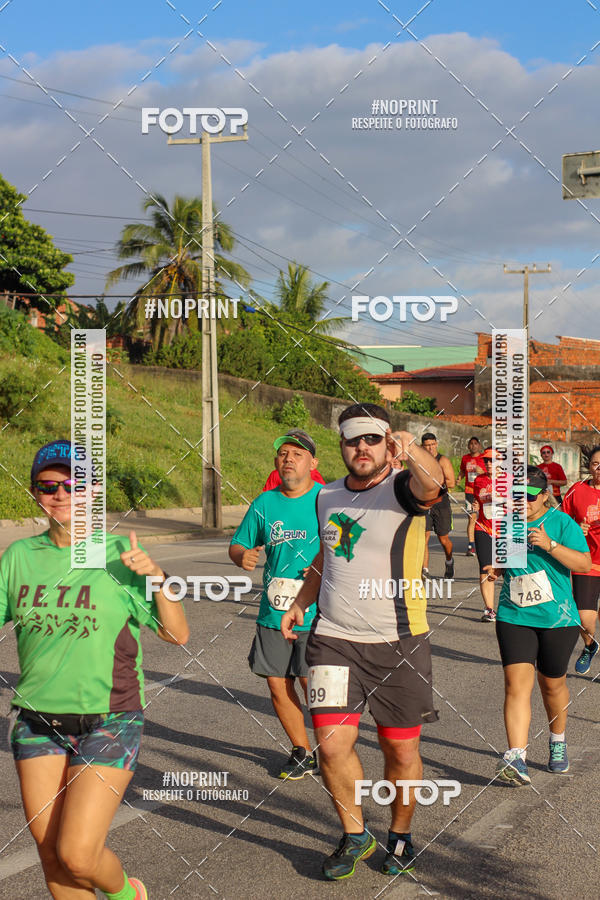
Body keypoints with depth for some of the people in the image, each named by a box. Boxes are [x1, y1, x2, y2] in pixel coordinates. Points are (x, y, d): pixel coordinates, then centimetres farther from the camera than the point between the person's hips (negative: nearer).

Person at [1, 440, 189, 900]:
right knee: (50, 852, 8)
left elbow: (177, 634, -5)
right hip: (37, 720, 4)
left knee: (78, 854, -9)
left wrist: (158, 576, -20)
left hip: (108, 722, -4)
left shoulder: (119, 553, -6)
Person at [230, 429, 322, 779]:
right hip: (273, 612, 4)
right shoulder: (265, 503, 8)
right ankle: (302, 752, 27)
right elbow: (236, 545, 17)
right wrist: (242, 556, -7)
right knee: (278, 684, 7)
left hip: (317, 613, -4)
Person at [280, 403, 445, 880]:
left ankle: (401, 834, 34)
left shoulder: (402, 488, -7)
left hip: (398, 643, -3)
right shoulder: (327, 497, 10)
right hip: (333, 639, 3)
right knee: (332, 743, -6)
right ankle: (355, 836, 18)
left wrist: (411, 449, -53)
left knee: (402, 751, 7)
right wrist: (301, 602, 14)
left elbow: (431, 484, -33)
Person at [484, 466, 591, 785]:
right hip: (513, 617, 2)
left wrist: (550, 544, -25)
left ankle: (558, 741, 39)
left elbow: (584, 563, -15)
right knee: (517, 684, -12)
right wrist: (498, 569, 0)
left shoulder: (561, 522, -6)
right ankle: (517, 757, -18)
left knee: (552, 684, 13)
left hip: (557, 618, -2)